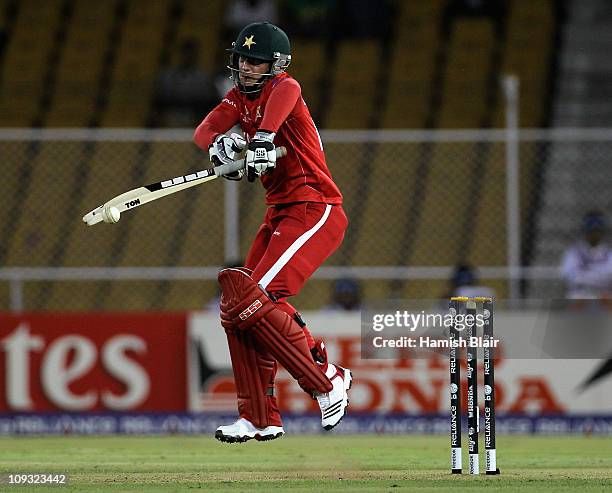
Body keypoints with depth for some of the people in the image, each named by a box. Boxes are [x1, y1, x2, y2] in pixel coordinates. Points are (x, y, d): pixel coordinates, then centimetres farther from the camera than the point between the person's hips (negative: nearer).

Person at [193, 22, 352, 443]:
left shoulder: (283, 86, -11)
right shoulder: (240, 97, 13)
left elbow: (284, 93, -37)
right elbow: (205, 130, -3)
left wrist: (263, 137, -55)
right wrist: (218, 144, -27)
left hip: (316, 211, -9)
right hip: (280, 215, 9)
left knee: (258, 299, -22)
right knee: (238, 306, 7)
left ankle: (327, 380, -11)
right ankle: (260, 419, 13)